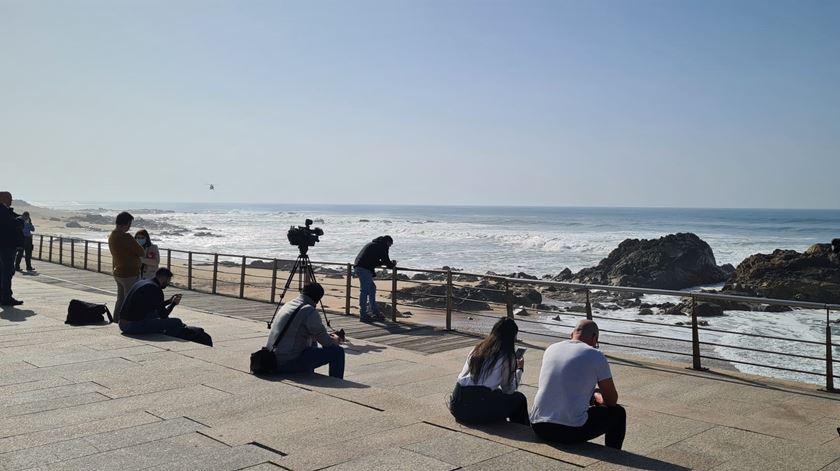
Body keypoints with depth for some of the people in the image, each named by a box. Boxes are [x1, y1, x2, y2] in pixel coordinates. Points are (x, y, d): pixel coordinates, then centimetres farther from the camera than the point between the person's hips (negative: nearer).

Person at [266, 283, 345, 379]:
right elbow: (325, 341, -9)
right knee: (337, 352, -5)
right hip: (289, 363, -10)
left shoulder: (287, 305, 14)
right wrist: (335, 340, 13)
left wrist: (329, 336, 25)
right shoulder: (309, 310, -14)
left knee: (312, 343, 35)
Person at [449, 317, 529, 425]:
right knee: (519, 398, 17)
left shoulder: (477, 349, 15)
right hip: (480, 410, -6)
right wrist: (519, 369, 27)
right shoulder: (507, 357, 1)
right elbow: (508, 389, 8)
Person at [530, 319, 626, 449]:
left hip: (538, 427, 6)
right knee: (618, 412, 18)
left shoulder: (551, 349, 12)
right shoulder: (595, 355, -4)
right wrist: (595, 396, 26)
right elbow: (612, 400, 3)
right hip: (571, 431, -5)